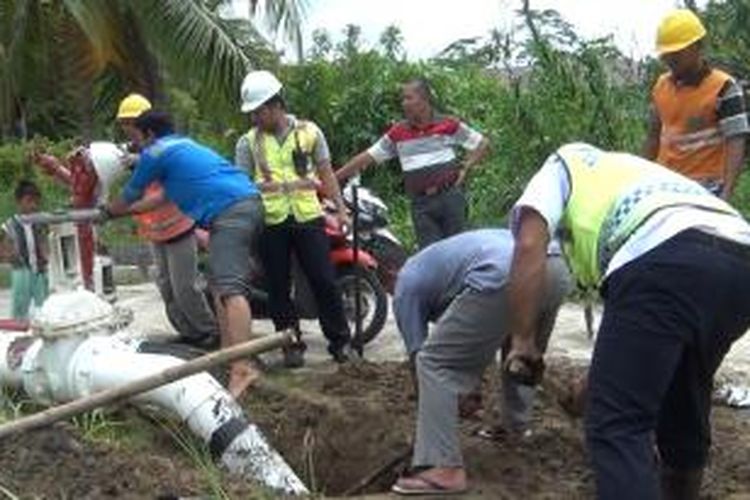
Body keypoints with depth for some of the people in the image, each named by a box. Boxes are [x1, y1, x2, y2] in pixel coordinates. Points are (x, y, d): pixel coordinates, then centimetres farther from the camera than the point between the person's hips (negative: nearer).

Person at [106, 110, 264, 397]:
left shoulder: (155, 152, 7)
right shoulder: (185, 144, 32)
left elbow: (131, 195, 22)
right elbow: (171, 195, 47)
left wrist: (108, 211, 40)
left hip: (229, 212, -9)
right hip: (250, 201, 9)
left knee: (230, 289, -19)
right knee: (221, 285, 17)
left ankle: (242, 368, -31)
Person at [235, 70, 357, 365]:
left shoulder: (308, 131, 6)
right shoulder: (248, 142, 6)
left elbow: (326, 174, 9)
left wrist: (340, 208, 3)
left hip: (307, 218, 0)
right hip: (270, 222, 1)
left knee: (324, 280, -1)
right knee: (278, 286, 5)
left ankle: (340, 341, 10)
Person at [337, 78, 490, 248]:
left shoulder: (449, 125, 1)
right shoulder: (397, 133, 7)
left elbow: (483, 144, 9)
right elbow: (367, 157, 9)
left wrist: (465, 168, -2)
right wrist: (332, 178, 6)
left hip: (450, 197, -2)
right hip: (421, 204, 2)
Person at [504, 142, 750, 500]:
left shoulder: (564, 164, 27)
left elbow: (529, 247, 6)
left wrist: (522, 341, 12)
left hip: (665, 260, -8)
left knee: (617, 426, -3)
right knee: (685, 411, 28)